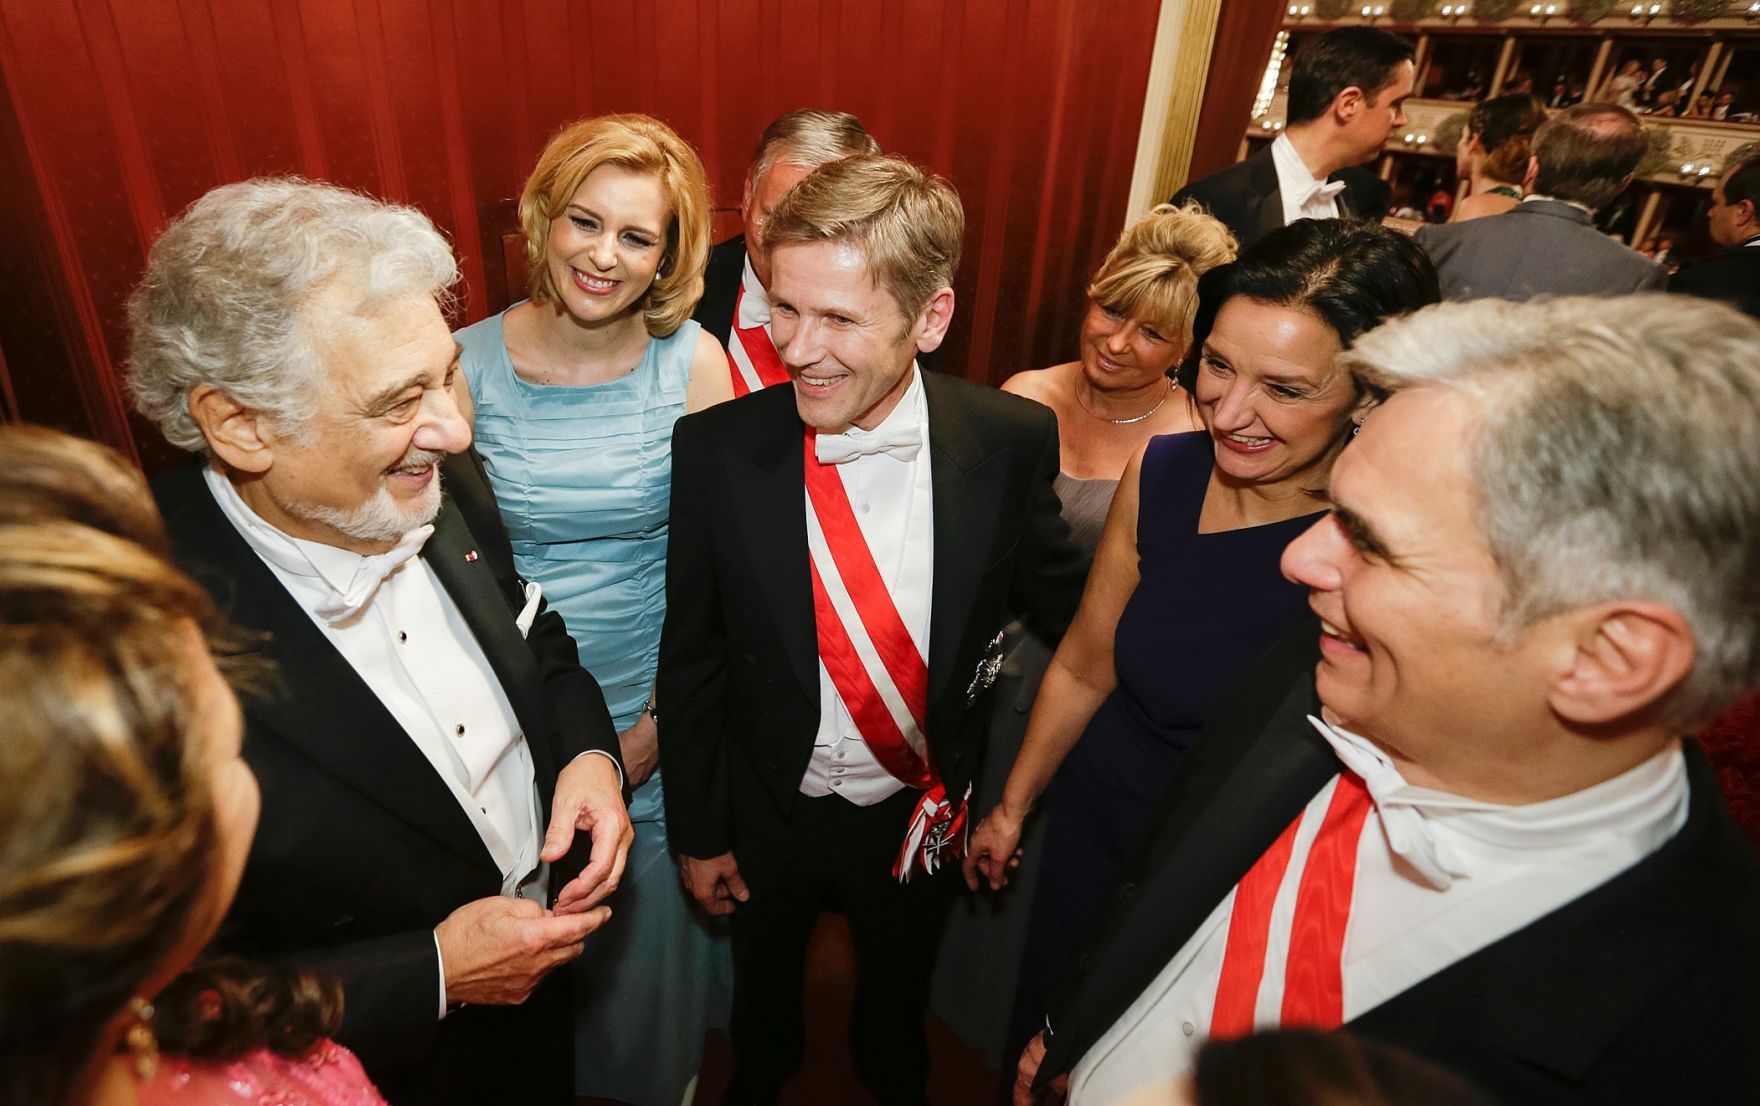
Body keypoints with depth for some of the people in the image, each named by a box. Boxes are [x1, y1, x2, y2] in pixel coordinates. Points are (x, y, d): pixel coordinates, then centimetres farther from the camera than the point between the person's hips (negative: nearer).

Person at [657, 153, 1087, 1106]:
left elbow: (1059, 598, -5)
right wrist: (696, 830, -3)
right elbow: (690, 656, -11)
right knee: (762, 983, 31)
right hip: (768, 806, 0)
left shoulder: (1011, 442, -21)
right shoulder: (716, 449, -22)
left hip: (921, 810, 1)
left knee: (897, 991, 30)